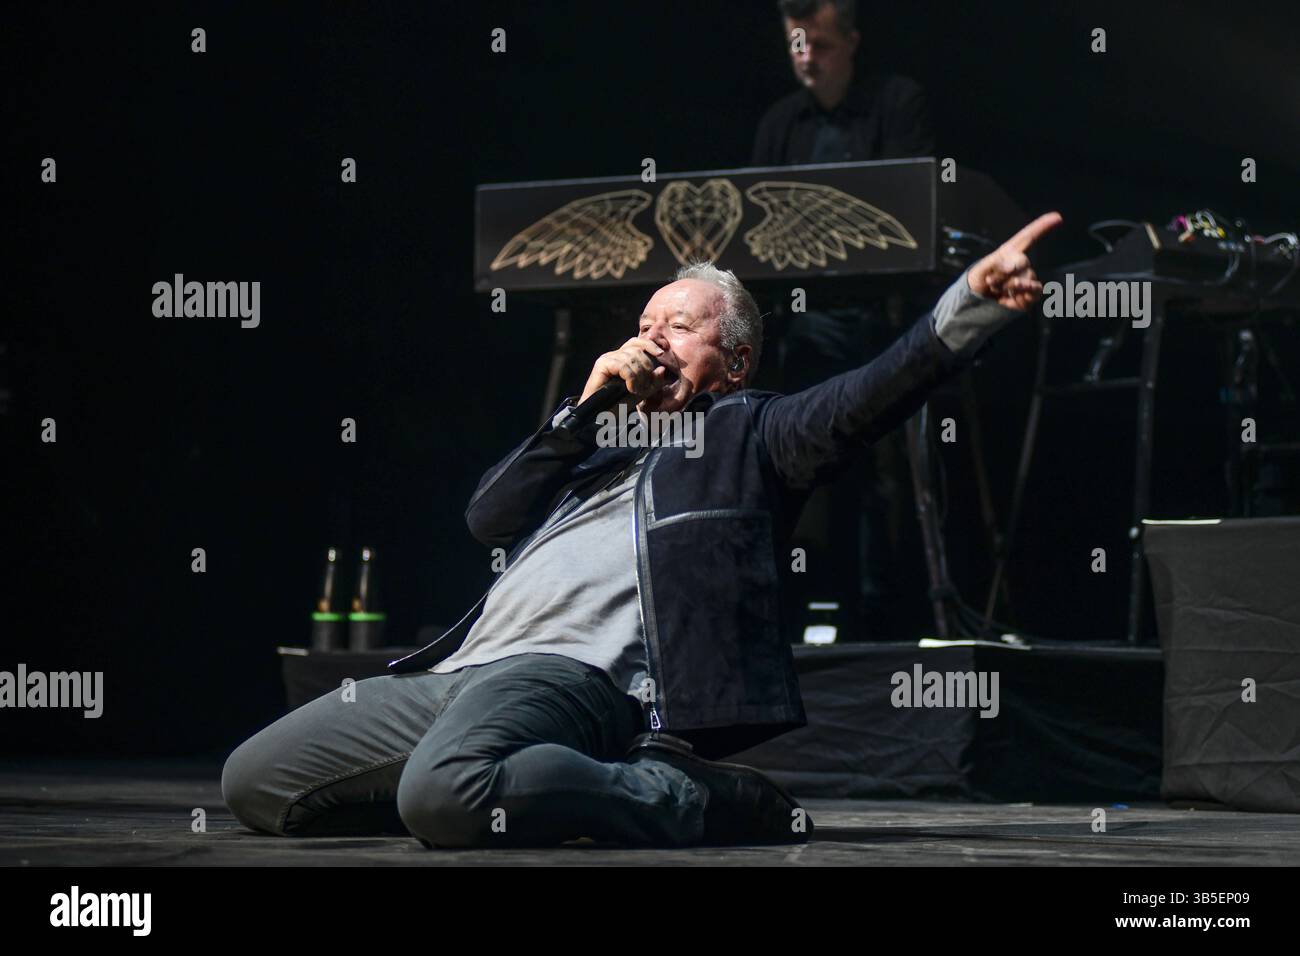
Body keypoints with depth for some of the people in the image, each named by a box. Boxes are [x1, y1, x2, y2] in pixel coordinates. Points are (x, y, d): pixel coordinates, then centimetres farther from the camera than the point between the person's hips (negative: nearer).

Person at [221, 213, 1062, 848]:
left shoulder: (748, 434, 16)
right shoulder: (602, 445, 34)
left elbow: (869, 397, -1)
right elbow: (489, 518, 22)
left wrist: (974, 300, -17)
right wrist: (585, 406, 14)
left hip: (576, 669, -8)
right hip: (465, 665, 9)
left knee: (443, 795, -41)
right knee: (253, 780, 3)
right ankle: (495, 793, 6)